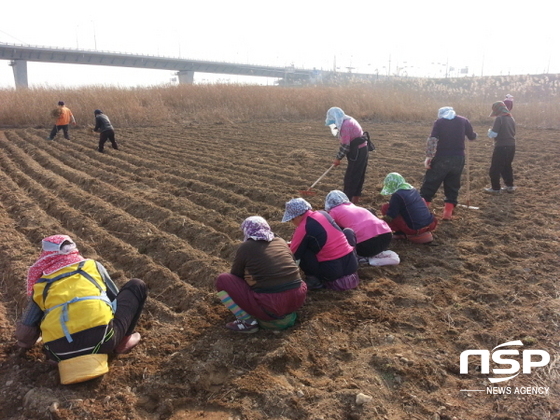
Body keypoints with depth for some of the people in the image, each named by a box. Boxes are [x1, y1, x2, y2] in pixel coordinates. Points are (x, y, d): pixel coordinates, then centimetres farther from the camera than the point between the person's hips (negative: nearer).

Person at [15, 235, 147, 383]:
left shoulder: (39, 285, 19)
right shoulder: (92, 265, 17)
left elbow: (24, 332, 18)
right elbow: (116, 297, 27)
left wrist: (25, 343, 43)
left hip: (60, 353, 3)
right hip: (101, 339, -3)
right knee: (137, 286, 19)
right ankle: (121, 342, 15)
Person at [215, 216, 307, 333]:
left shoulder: (246, 247, 0)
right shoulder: (281, 242, 12)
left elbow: (235, 276, 10)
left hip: (270, 306, -5)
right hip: (297, 300, 6)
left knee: (223, 279, 6)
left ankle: (248, 322, 2)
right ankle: (285, 313, 18)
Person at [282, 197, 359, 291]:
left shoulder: (303, 229, -11)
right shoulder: (323, 214, 8)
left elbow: (293, 255, 0)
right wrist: (294, 243, 31)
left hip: (333, 273, -6)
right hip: (352, 266, 6)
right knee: (348, 231, 30)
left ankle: (314, 280, 0)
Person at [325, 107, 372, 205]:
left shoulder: (345, 125, -19)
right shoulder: (347, 121, 13)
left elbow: (345, 145, -19)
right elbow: (345, 143, 15)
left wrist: (338, 158, -7)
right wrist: (339, 157, 11)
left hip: (358, 152, -10)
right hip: (362, 151, 10)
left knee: (350, 177, -4)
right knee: (358, 176, 17)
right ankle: (356, 197, 27)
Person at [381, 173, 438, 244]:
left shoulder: (397, 195, -9)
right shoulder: (413, 190, 14)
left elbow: (389, 216, -12)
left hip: (416, 229, -7)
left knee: (385, 208, -1)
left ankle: (401, 233, 4)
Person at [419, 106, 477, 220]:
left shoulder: (439, 121, 2)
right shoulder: (463, 121, 9)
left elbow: (432, 139, -12)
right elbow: (472, 137, 18)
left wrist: (428, 156, -14)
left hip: (441, 158, -2)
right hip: (458, 159, 3)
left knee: (429, 184, 2)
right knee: (453, 187, 13)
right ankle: (448, 213, 12)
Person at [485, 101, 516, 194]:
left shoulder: (499, 118, -12)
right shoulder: (511, 118, 12)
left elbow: (493, 134, -15)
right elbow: (513, 133, 22)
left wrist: (490, 131, 5)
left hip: (501, 147, -8)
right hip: (511, 146, 8)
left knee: (495, 168, 1)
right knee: (507, 166, 20)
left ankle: (496, 188, 5)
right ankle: (510, 186, 23)